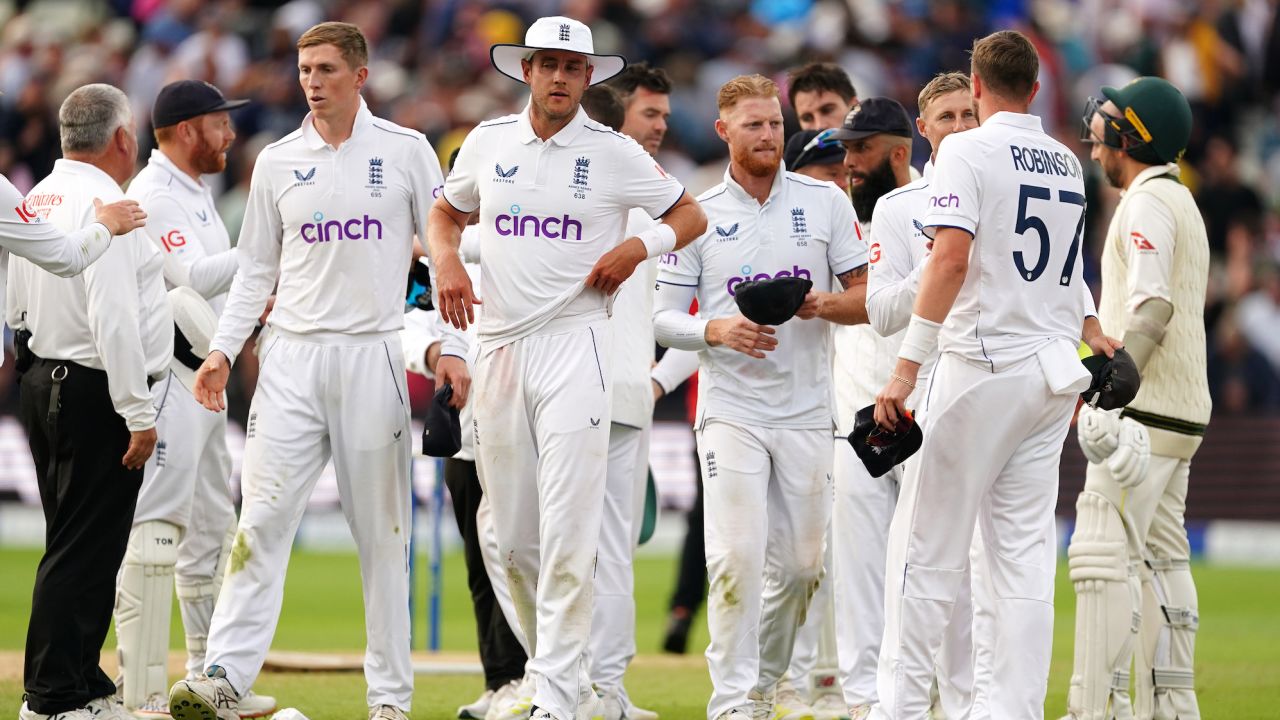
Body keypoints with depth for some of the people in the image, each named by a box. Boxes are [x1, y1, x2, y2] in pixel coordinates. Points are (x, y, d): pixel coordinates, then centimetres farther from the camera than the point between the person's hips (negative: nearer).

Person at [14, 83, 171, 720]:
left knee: (80, 545, 15)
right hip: (95, 393, -10)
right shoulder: (104, 204, -15)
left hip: (43, 380, 10)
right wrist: (138, 414, -19)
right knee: (84, 548, -7)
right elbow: (114, 320, -21)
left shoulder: (35, 201, 14)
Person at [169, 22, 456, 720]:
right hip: (291, 357, 2)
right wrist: (223, 349, 2)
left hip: (373, 355, -2)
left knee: (382, 530, 3)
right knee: (263, 516, -8)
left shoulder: (406, 151, 3)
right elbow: (256, 268, 14)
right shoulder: (277, 161, 9)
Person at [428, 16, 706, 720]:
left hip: (573, 345, -4)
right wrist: (445, 259, 3)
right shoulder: (488, 141, 9)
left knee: (568, 530, -13)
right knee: (513, 537, 6)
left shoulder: (614, 153, 1)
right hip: (498, 344, 4)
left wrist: (641, 244, -8)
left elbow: (690, 213, 10)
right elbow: (445, 210, 23)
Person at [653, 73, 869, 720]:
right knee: (737, 557, -13)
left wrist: (821, 304, -15)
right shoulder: (697, 214, 2)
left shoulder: (825, 201, 5)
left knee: (799, 563, 6)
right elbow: (663, 317, 2)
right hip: (732, 409, -2)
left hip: (807, 411, 2)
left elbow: (865, 299, 6)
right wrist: (718, 330, -17)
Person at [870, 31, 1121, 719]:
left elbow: (952, 256, -20)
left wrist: (908, 365, -22)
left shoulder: (968, 151, -8)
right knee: (1026, 551, 6)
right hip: (1056, 372, 6)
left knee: (927, 543, -2)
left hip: (984, 366, -6)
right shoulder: (1067, 165, 14)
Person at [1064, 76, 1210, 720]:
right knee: (1162, 557, 12)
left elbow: (1154, 306, -22)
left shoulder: (1146, 204, -10)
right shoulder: (1183, 203, 21)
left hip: (1144, 406, -11)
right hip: (1180, 416, 11)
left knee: (1105, 552, -14)